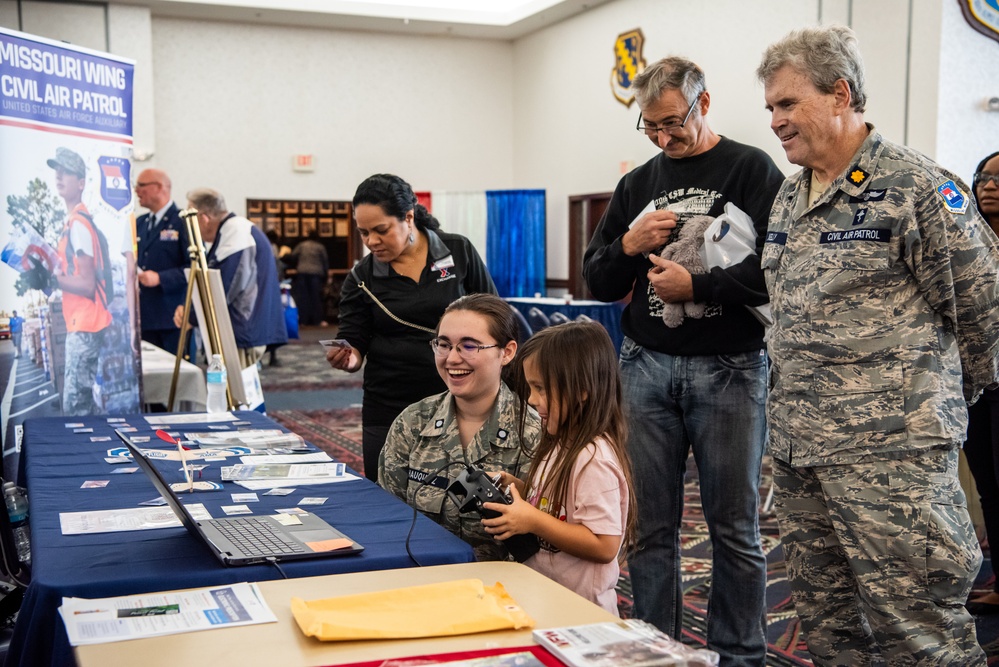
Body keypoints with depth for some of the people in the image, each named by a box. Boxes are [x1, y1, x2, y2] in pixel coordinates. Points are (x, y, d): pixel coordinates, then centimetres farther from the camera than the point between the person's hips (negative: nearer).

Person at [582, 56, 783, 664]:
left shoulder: (752, 170, -1)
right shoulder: (638, 184, 14)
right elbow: (598, 283, 14)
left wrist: (695, 286, -15)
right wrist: (629, 245, -4)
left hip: (728, 369, -4)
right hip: (646, 368, 4)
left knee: (735, 527, 5)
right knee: (651, 525, 8)